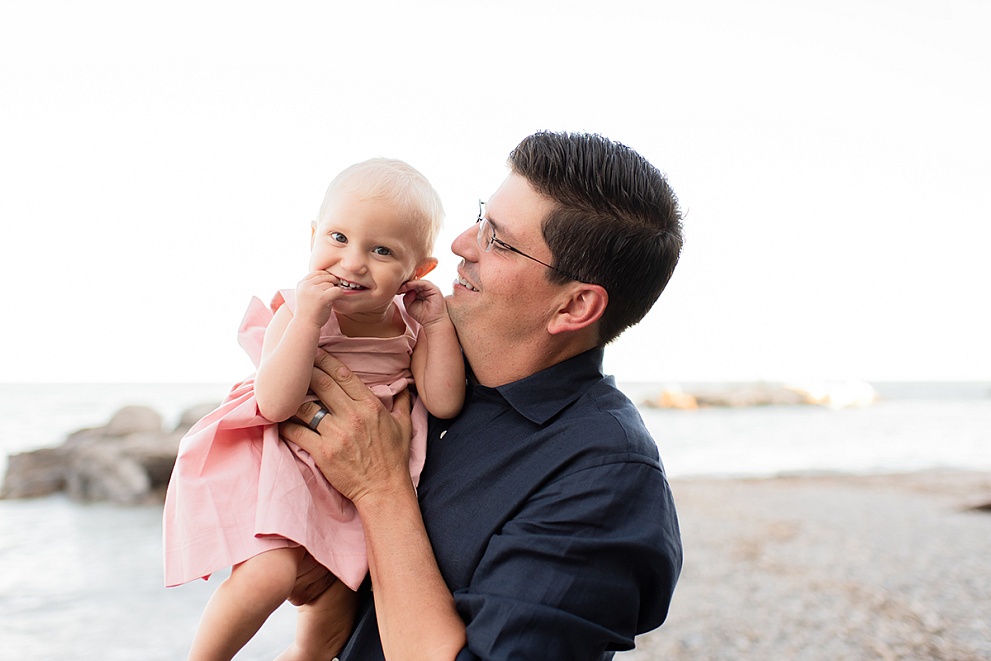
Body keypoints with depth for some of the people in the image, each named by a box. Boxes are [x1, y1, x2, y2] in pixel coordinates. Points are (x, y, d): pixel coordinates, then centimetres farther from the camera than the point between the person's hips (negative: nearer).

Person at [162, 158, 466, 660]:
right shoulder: (296, 312, -14)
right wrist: (307, 319, -33)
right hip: (280, 467, -4)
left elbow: (444, 404, -11)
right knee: (269, 573, -28)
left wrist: (439, 323, -16)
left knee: (334, 615, 12)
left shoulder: (411, 326, -3)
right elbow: (275, 405, -27)